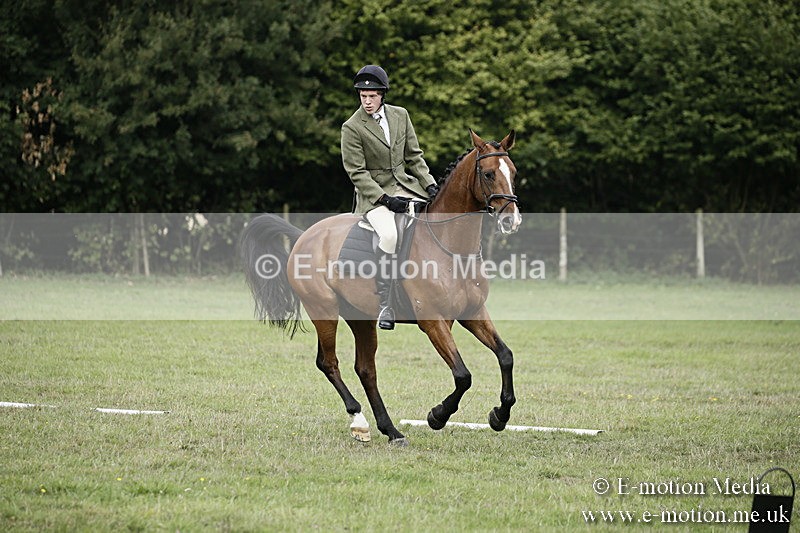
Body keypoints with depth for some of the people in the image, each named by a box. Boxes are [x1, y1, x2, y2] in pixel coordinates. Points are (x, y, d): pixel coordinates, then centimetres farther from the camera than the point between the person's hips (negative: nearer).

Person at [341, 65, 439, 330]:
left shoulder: (400, 115, 7)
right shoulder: (352, 128, -8)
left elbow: (414, 156, 14)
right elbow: (357, 172, -11)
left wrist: (430, 184, -1)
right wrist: (385, 199, -19)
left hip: (405, 186, 6)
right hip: (373, 193, -6)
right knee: (389, 236, -32)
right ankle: (384, 305, -25)